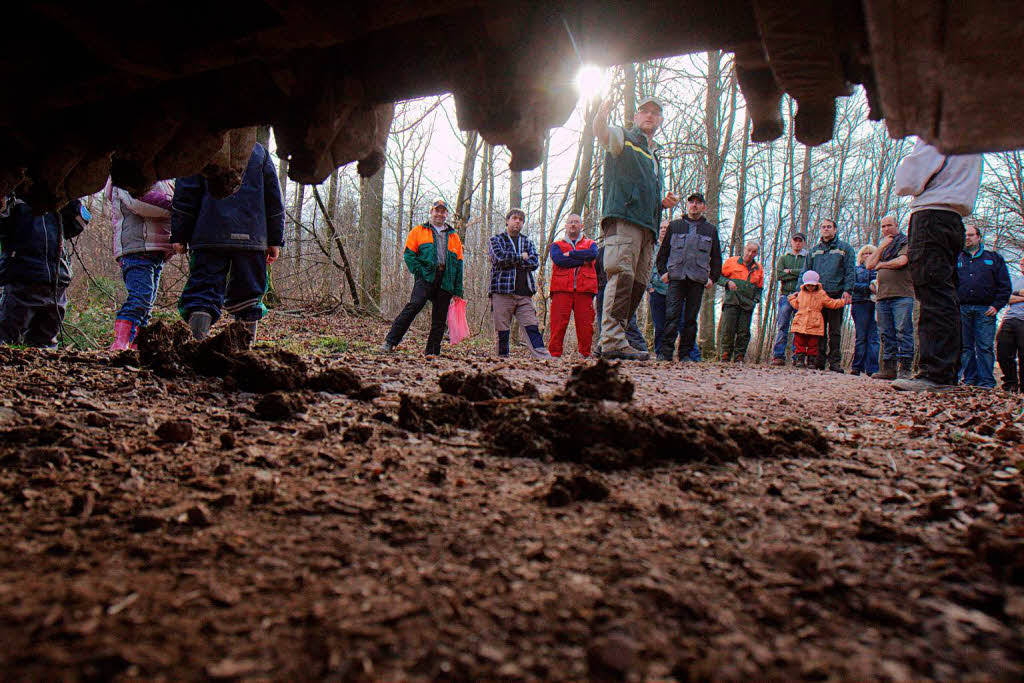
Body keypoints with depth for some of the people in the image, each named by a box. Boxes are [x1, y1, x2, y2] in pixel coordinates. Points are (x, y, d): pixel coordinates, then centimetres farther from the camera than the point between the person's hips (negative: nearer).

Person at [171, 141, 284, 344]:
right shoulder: (259, 150, 13)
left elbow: (185, 194, 3)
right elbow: (274, 197, 12)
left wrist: (179, 236, 7)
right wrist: (275, 241, 15)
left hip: (210, 236, -1)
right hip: (252, 238, 2)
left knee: (203, 289, 0)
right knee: (248, 293, 10)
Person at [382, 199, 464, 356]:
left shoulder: (454, 236, 22)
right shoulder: (418, 231, 15)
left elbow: (459, 263, 18)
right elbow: (409, 254, 7)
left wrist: (458, 290, 10)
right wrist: (419, 271, -9)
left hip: (446, 281, 4)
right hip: (426, 277, -3)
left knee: (439, 319, 2)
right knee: (414, 305, -25)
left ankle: (432, 352, 10)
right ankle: (390, 342, -26)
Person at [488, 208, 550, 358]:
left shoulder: (527, 242, 21)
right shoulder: (496, 240, 11)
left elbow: (535, 262, 2)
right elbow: (500, 257, -11)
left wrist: (511, 260, -5)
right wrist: (521, 257, 0)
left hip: (524, 293, 3)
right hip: (502, 291, -3)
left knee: (532, 327, -7)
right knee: (503, 330, -1)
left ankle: (544, 357, -14)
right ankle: (502, 358, 6)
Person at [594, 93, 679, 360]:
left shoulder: (655, 156, 33)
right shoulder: (623, 138, 12)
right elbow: (602, 133, -12)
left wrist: (664, 202, 18)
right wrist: (602, 115, -33)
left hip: (647, 227, 8)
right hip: (623, 218, -8)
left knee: (638, 283, 2)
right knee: (622, 275, -21)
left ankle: (614, 340, 4)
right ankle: (613, 340, -27)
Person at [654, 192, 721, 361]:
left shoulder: (711, 230, 18)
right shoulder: (674, 226, 16)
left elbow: (716, 257, 18)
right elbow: (663, 251, 15)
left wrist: (713, 278, 6)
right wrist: (663, 271, 3)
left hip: (698, 279, 1)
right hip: (676, 277, -1)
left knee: (691, 317, 0)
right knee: (672, 315, -10)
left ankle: (685, 353, 4)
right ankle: (665, 351, -10)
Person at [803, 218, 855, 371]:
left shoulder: (845, 248, 9)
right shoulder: (814, 250, 20)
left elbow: (850, 271, 2)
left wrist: (848, 290, -11)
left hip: (836, 295, -3)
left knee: (835, 330, -2)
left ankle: (835, 361, 0)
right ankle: (819, 360, 6)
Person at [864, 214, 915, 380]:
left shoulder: (906, 242, 6)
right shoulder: (881, 246, 24)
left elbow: (901, 261, -11)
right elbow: (869, 264, 11)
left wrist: (881, 264, 4)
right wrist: (882, 247, 4)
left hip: (901, 295, -6)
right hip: (882, 296, 6)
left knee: (903, 332, -10)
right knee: (886, 334, 5)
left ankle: (904, 369, -11)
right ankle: (889, 368, 8)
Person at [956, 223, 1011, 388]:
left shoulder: (994, 258, 15)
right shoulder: (955, 259, 17)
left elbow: (1004, 286, 11)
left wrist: (996, 305, -1)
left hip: (986, 310, -1)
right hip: (961, 309, 1)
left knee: (985, 347, -5)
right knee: (965, 347, 1)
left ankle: (986, 382, -3)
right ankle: (970, 380, 5)